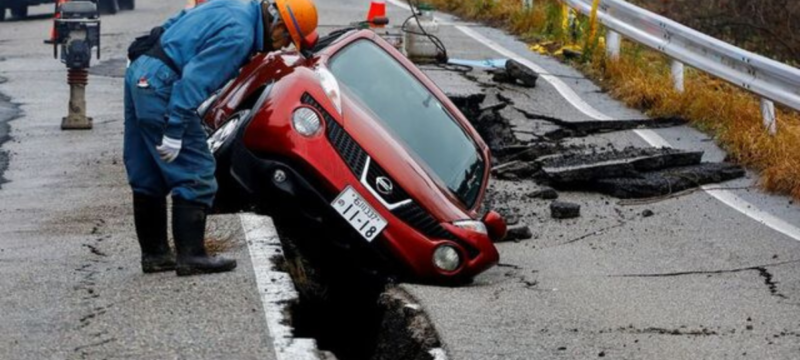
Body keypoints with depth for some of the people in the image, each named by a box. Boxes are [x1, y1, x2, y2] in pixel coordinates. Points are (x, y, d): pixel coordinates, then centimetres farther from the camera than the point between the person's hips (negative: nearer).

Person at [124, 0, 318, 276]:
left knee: (148, 177, 14)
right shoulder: (239, 35, -17)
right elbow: (195, 80, -23)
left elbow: (175, 23, 23)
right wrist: (175, 131, -23)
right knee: (196, 177, -4)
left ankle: (154, 254, 22)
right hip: (161, 87, -10)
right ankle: (191, 257, -4)